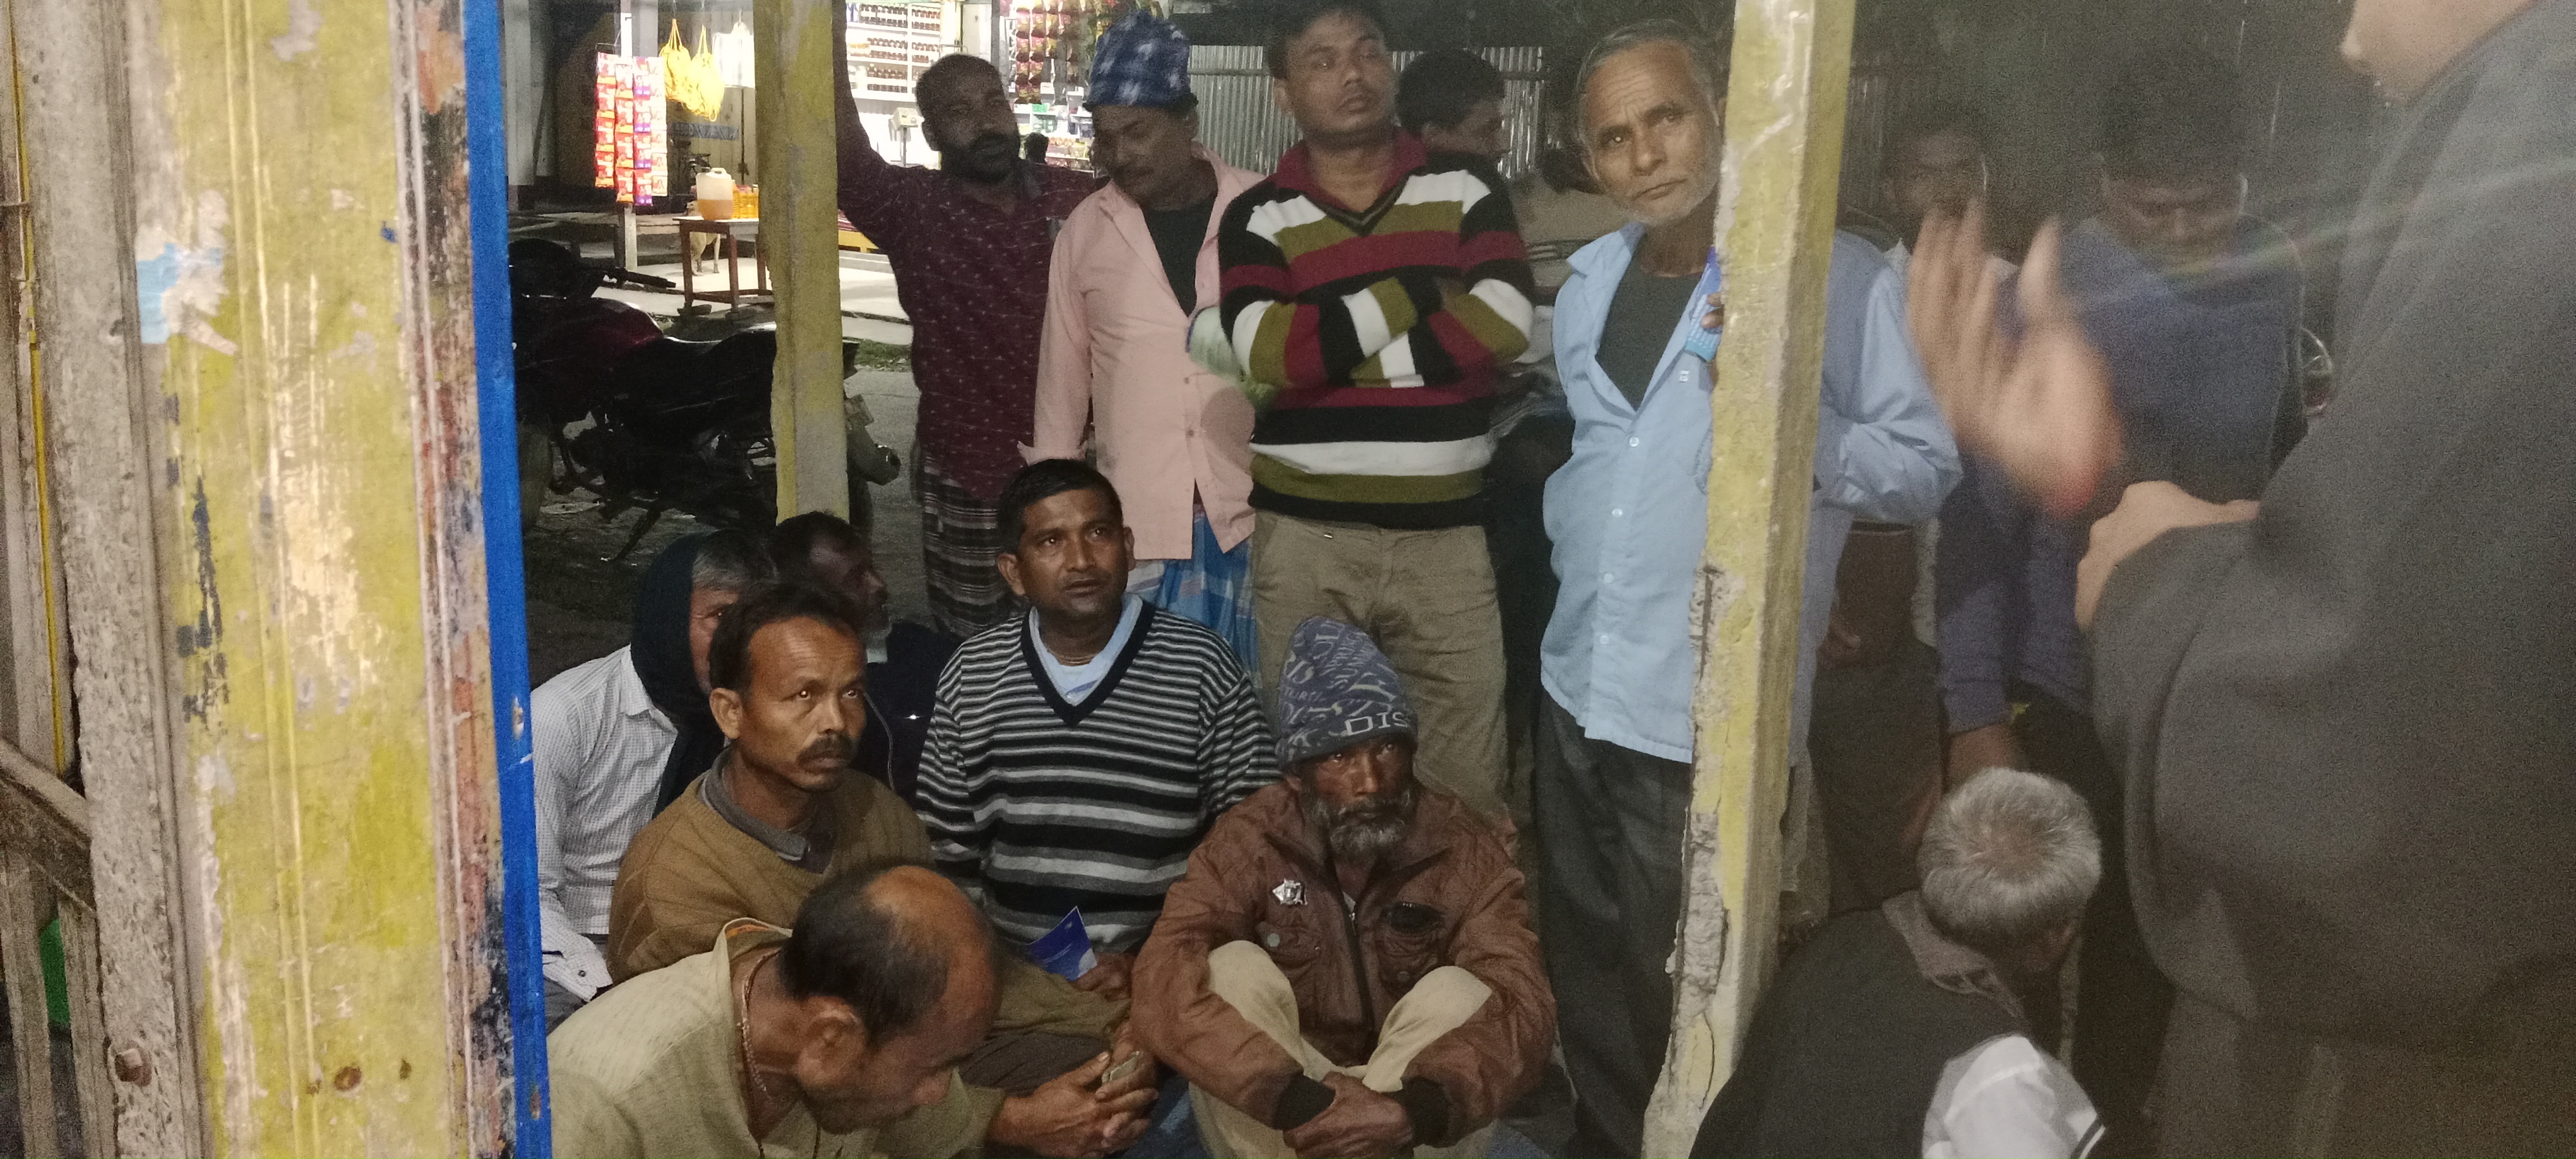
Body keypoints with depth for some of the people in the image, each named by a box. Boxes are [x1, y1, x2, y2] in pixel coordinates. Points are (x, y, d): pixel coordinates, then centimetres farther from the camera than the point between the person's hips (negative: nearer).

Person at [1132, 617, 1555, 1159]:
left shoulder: (1463, 848, -13)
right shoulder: (1250, 840, -15)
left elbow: (1524, 1005, -24)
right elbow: (1162, 980, -30)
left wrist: (1412, 1112, -43)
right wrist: (1301, 1100, -43)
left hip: (1407, 1089, 0)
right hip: (1274, 1100, 0)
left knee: (1460, 992, -27)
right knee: (1232, 969, -26)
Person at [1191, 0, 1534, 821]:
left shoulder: (1466, 189, 6)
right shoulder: (1258, 218, 4)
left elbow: (1500, 324, -11)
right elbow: (1269, 353, -14)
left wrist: (1321, 345, -11)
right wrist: (1416, 294, -9)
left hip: (1443, 533, 0)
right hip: (1305, 534, 0)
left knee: (1464, 785, 2)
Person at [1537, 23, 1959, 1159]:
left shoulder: (1838, 275, -11)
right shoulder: (1590, 278, 10)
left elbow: (1928, 468, -11)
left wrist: (1791, 419, -26)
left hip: (1709, 710, -6)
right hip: (1577, 686, 6)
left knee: (1676, 999, 7)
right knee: (1587, 978, 19)